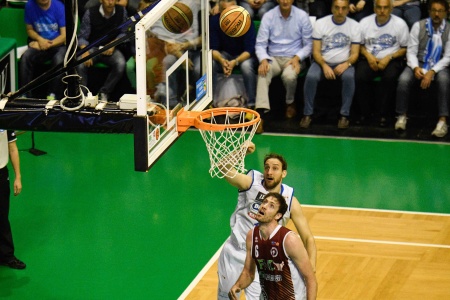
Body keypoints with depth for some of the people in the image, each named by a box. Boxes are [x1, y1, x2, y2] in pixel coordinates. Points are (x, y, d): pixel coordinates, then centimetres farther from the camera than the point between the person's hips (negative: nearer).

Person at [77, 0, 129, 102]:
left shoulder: (121, 11, -1)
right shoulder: (90, 13, -6)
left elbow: (124, 33, 7)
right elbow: (82, 37, -6)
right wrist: (85, 51, -26)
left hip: (111, 49, 1)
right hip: (93, 48, -1)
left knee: (120, 64, -31)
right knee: (80, 64, -31)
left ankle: (104, 93, -18)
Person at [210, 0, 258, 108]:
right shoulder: (214, 20, -13)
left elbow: (250, 49, -23)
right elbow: (213, 48, -13)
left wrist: (235, 62, -41)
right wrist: (221, 61, -36)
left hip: (244, 55, -3)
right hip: (224, 54, 3)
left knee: (246, 65, -35)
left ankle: (251, 104, -26)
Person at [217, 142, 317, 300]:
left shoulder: (290, 200, -11)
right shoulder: (250, 182, -13)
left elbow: (308, 238, -9)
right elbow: (223, 167, -29)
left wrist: (311, 267, -24)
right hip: (235, 252, 1)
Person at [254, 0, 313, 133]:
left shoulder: (302, 16, -3)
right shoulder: (268, 16, -2)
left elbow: (308, 45, 2)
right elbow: (260, 44, -3)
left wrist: (297, 58, -15)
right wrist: (263, 60, -23)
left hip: (294, 58, -1)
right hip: (273, 58, 1)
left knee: (289, 75, -35)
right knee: (263, 73, -34)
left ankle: (290, 103, 0)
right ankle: (260, 114, -43)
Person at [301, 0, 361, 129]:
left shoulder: (354, 26, 2)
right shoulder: (320, 23, -1)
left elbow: (355, 54, 0)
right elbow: (316, 51, -3)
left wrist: (346, 64, -22)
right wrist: (324, 66, -22)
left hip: (343, 63, 0)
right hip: (322, 62, 0)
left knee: (349, 77, -33)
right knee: (311, 76, -31)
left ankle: (344, 115, -23)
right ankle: (307, 114, -19)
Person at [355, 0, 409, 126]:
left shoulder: (400, 24, -2)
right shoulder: (365, 22, 5)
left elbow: (405, 48, 1)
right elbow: (359, 44, 13)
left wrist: (389, 58, -13)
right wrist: (368, 56, -7)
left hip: (391, 60, -2)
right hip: (370, 59, 2)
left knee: (390, 77, -35)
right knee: (359, 77, -29)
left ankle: (383, 114, -22)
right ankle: (364, 112, -12)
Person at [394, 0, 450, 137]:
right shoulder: (418, 26, -1)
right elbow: (411, 51, -1)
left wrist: (432, 72, -20)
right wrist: (416, 68, -21)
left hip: (439, 66, -1)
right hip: (418, 64, 1)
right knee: (404, 79, -30)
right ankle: (402, 116, -12)